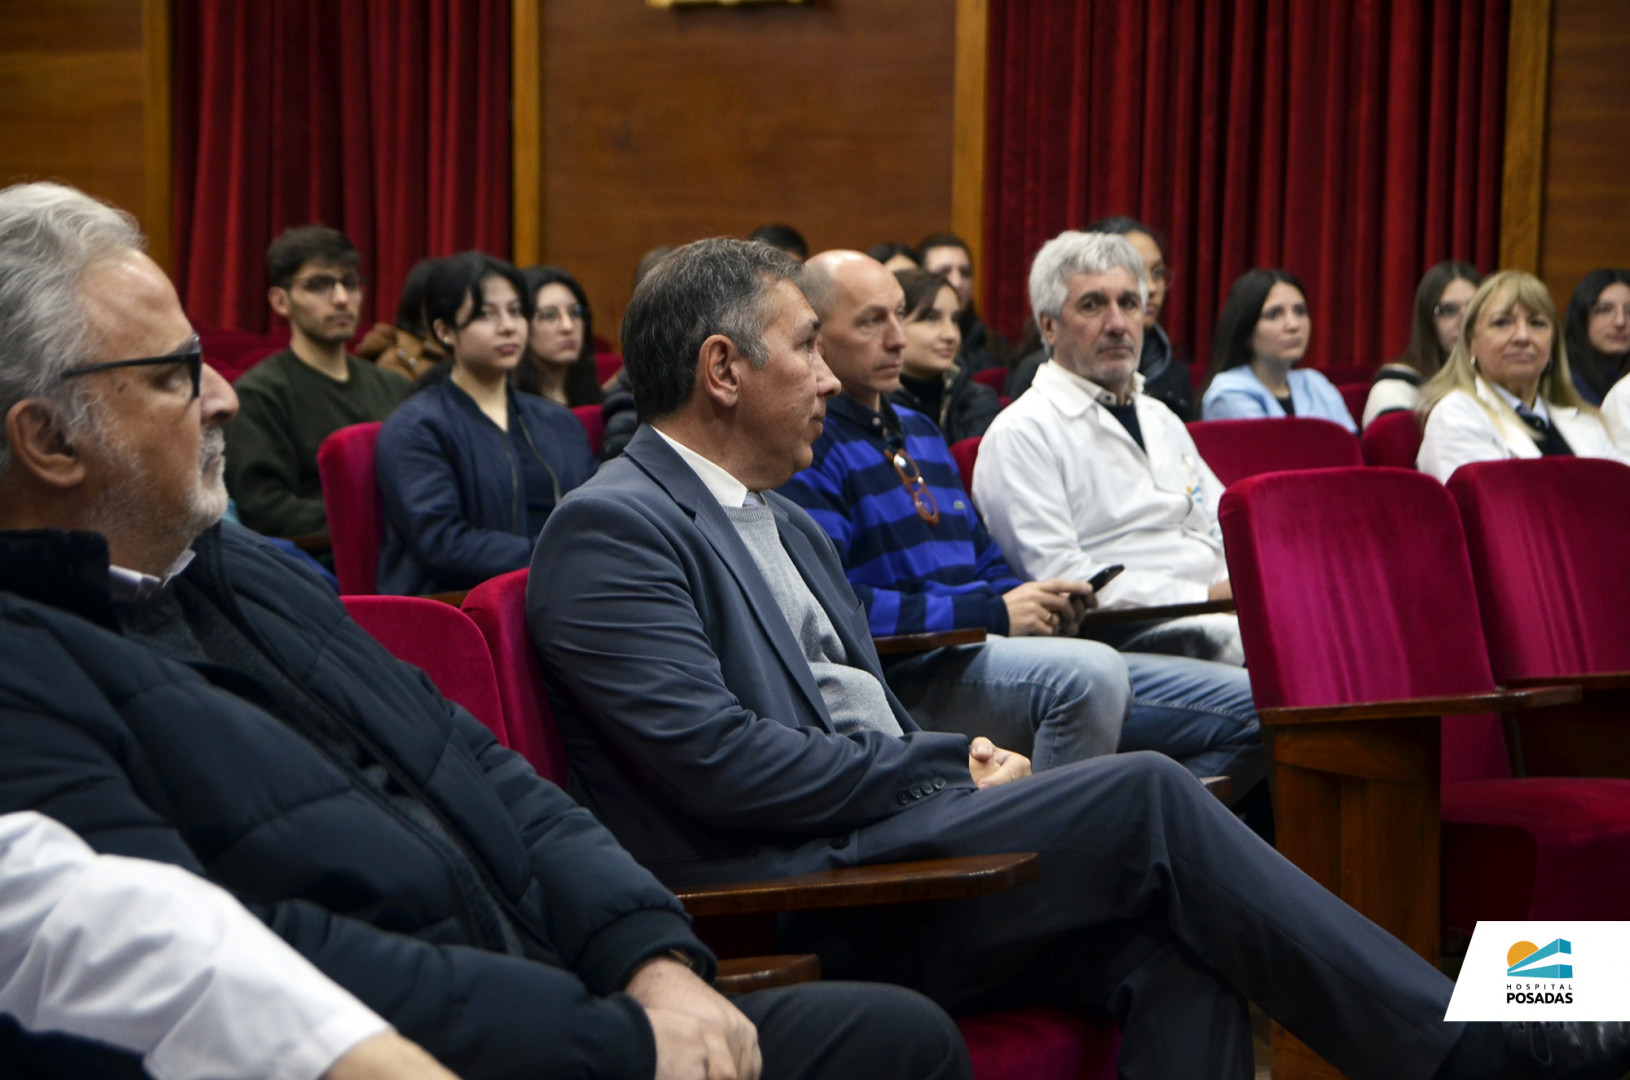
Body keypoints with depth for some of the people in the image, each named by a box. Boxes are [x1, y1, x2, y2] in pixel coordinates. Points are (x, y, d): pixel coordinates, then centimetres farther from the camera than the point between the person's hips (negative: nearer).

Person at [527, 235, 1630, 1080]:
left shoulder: (788, 527, 24)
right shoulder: (612, 527, -7)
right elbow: (714, 758, -18)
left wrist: (961, 761, 3)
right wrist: (945, 766, -10)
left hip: (881, 845, 9)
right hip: (785, 903, -9)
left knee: (1172, 946, -17)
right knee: (1147, 793, -19)